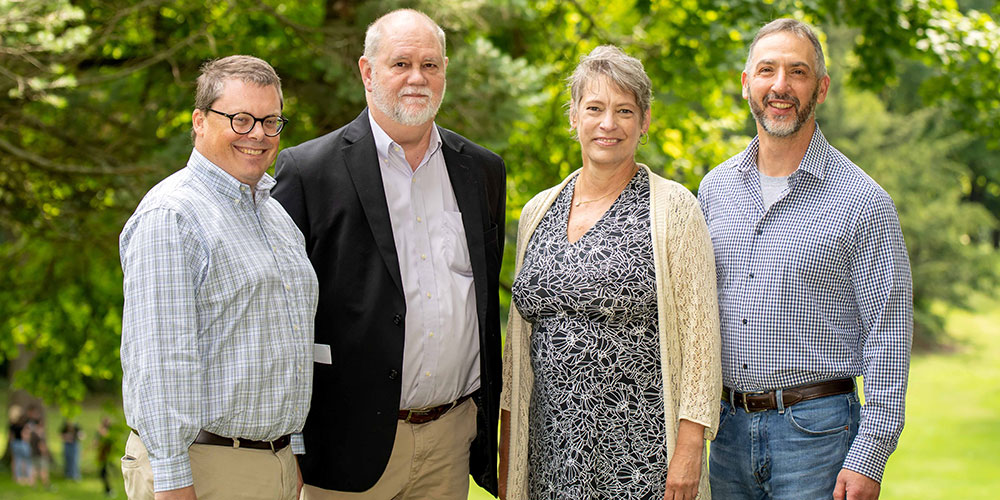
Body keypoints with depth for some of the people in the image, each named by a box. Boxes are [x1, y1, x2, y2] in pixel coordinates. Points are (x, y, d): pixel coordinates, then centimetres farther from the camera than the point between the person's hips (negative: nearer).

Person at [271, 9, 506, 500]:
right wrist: (289, 443, -7)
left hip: (451, 440, 4)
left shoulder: (482, 170, 10)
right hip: (355, 440, -4)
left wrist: (488, 425, 14)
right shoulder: (307, 170, -5)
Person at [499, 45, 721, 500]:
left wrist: (689, 447, -14)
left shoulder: (672, 209, -4)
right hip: (550, 445, 4)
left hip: (641, 447, -4)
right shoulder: (538, 212, 11)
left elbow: (700, 335, -7)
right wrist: (507, 446, 12)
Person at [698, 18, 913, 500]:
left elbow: (888, 335, -7)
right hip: (726, 429, 4)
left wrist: (868, 458, -12)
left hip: (816, 429, -4)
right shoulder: (715, 188, 9)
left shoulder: (863, 202, -6)